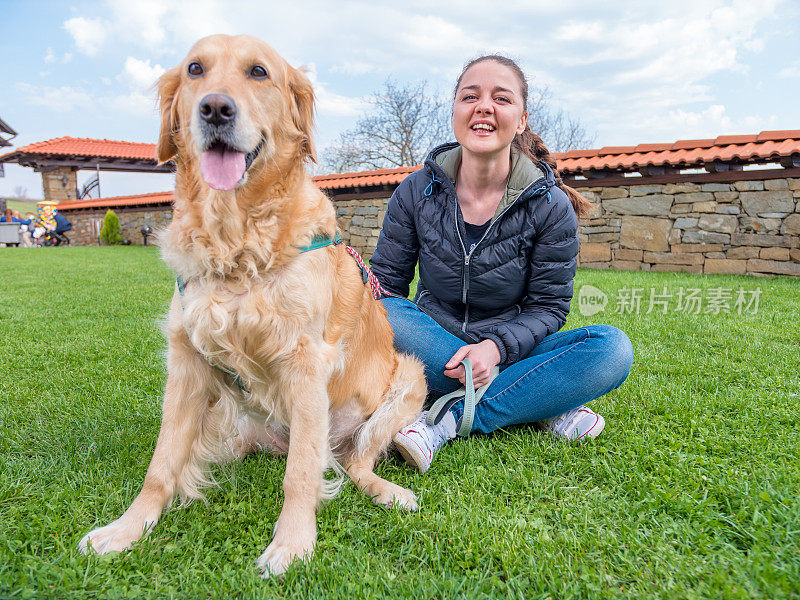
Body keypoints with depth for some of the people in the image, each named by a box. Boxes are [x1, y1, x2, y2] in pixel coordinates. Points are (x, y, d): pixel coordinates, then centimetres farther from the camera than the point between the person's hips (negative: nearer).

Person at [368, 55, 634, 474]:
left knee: (612, 348, -25)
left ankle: (449, 422, -27)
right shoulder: (416, 193, -5)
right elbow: (385, 281, -2)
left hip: (510, 351, 0)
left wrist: (495, 347, -27)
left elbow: (547, 306, -6)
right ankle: (537, 405, -21)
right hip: (433, 351, 1)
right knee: (380, 314, -31)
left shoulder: (551, 207, -8)